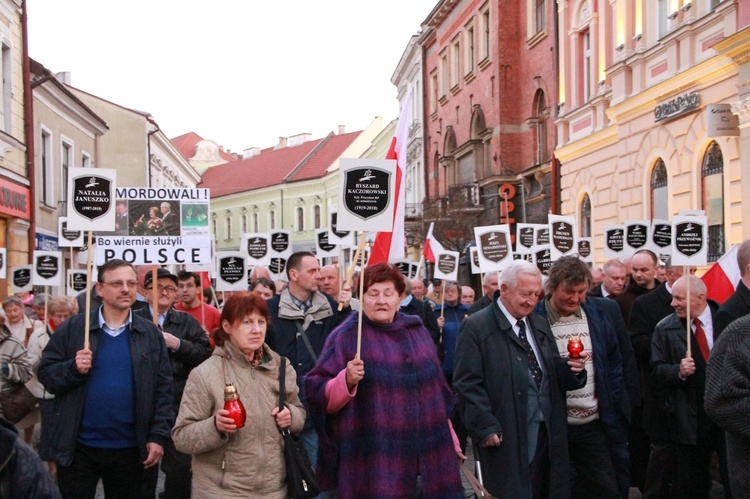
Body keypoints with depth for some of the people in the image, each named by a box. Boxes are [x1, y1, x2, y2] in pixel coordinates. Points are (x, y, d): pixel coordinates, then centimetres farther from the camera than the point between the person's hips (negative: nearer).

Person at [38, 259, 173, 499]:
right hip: (77, 447, -1)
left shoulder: (151, 333, 3)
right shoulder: (72, 328, 0)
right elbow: (46, 374, 0)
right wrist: (74, 369, -19)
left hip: (129, 449, 1)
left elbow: (163, 388, 2)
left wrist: (158, 436, -4)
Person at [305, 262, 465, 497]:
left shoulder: (417, 332, 11)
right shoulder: (346, 336, -5)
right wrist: (346, 380, -27)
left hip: (420, 457, 5)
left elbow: (435, 389, 21)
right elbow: (318, 395, -9)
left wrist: (449, 437, 22)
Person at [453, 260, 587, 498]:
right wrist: (485, 428, -18)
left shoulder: (540, 324, 15)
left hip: (547, 435, 7)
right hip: (506, 439, -6)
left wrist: (571, 368, -3)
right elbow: (467, 384, -12)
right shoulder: (477, 327, -9)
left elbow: (552, 374, 18)